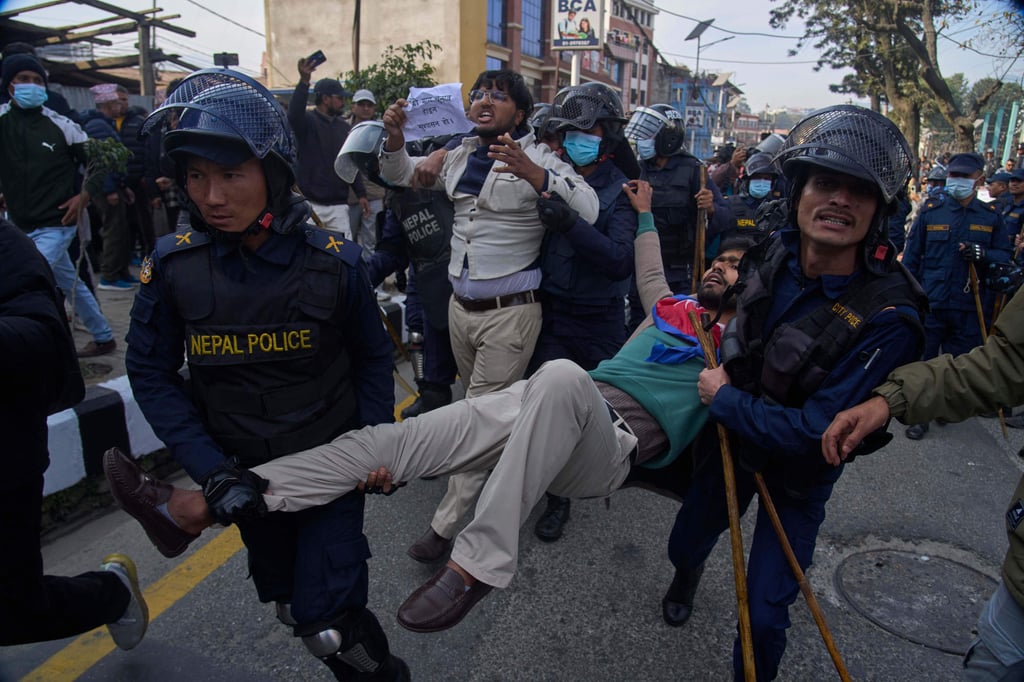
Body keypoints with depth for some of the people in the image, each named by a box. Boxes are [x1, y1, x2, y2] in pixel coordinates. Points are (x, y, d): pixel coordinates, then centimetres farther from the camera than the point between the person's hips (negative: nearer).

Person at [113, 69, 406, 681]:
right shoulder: (174, 265, -12)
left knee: (326, 620, -7)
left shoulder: (333, 261, -16)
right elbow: (152, 374, -6)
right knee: (291, 605, 20)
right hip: (245, 474, 3)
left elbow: (372, 356, -3)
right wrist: (211, 470, -14)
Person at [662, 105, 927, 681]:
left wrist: (725, 399, -23)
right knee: (686, 543, 25)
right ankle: (687, 579, 62)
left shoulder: (888, 319, -33)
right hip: (732, 437, 5)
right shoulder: (775, 254, -15)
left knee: (764, 614, 5)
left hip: (798, 473, -4)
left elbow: (814, 433, -31)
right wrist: (726, 359, -2)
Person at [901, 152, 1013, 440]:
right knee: (922, 360, 4)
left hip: (969, 306, 1)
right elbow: (911, 256, 3)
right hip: (929, 301, -1)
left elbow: (1005, 254, 7)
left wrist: (984, 254, -15)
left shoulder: (991, 216, 6)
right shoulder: (930, 210, 1)